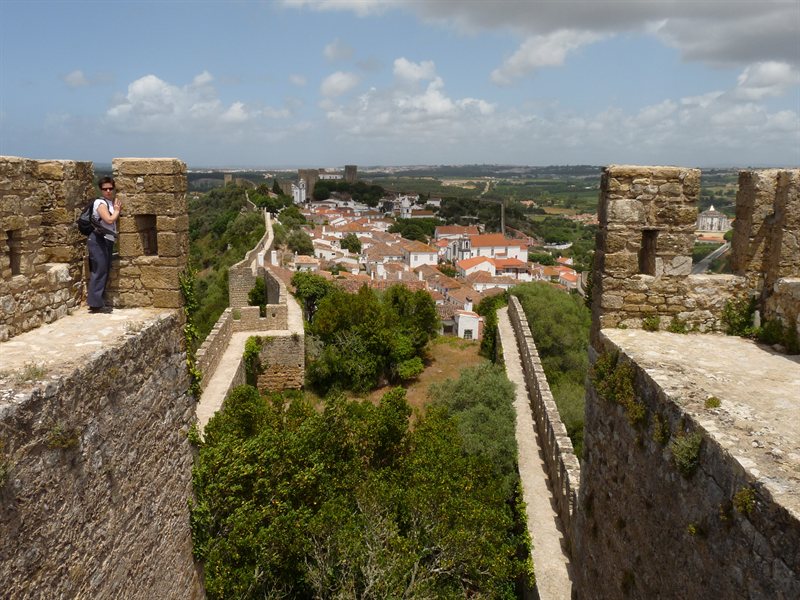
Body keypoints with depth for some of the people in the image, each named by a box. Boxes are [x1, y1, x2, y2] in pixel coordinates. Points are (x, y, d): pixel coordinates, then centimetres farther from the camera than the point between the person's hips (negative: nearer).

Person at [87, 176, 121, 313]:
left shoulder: (113, 202, 17)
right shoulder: (100, 203, -8)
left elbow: (115, 221, 16)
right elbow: (109, 219, -20)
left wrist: (117, 209, 5)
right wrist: (117, 210, -4)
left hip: (107, 241, 9)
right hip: (98, 240, -9)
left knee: (104, 271, 10)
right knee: (99, 271, -10)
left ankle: (98, 302, 15)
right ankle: (96, 304, -9)